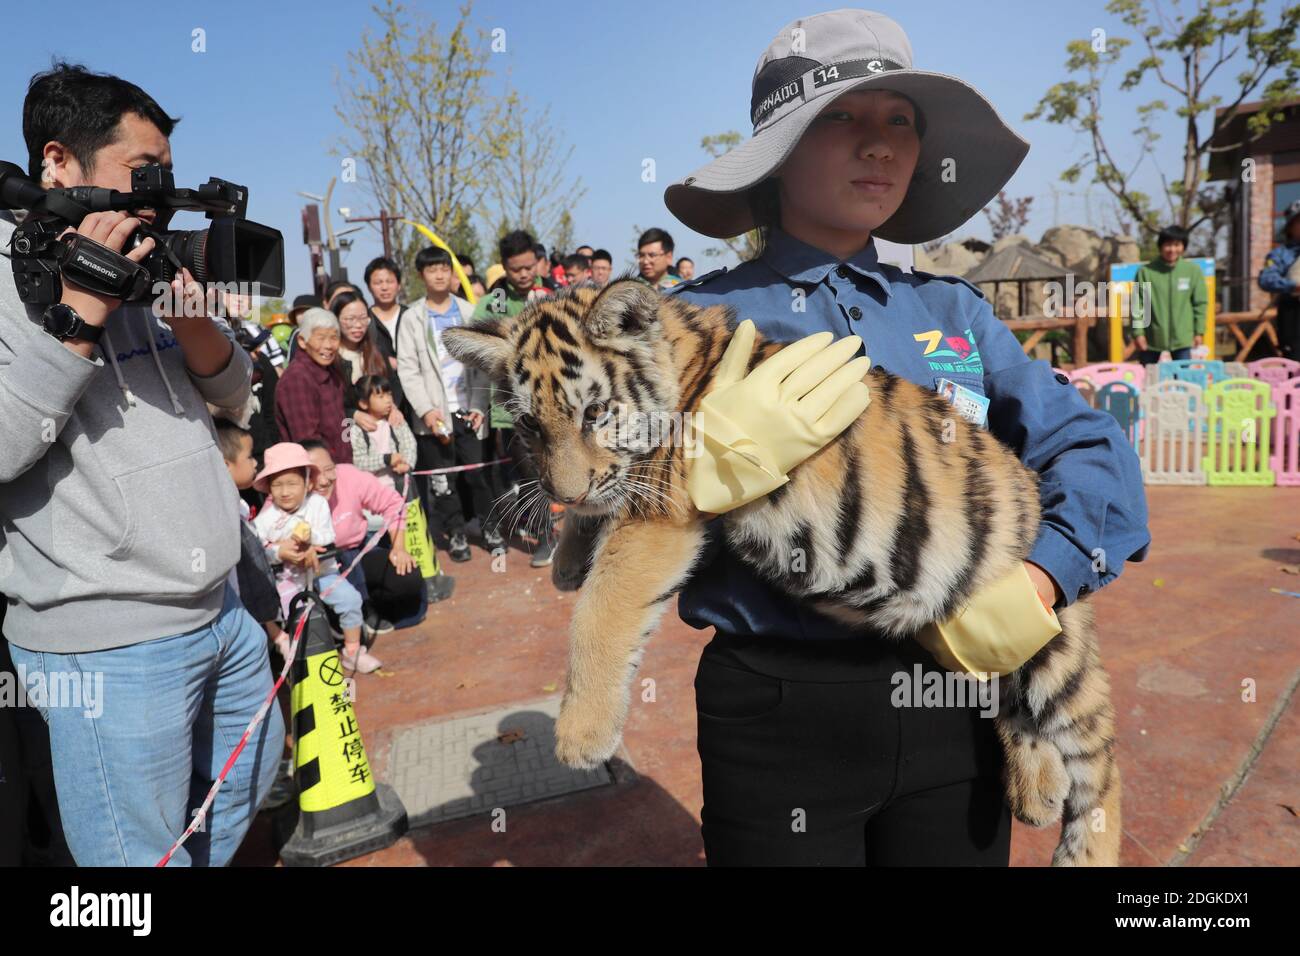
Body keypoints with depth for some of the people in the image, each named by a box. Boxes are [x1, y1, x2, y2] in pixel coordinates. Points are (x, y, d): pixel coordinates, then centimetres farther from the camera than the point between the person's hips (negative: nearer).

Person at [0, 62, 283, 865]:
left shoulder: (143, 265, 10)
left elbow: (233, 393, 11)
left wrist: (195, 321, -8)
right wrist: (76, 316, -23)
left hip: (222, 610, 7)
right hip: (108, 642, -7)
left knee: (246, 785, 24)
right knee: (143, 852, 9)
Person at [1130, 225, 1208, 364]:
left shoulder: (1193, 270, 2)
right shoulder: (1146, 271, -3)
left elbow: (1200, 303, 5)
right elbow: (1138, 304, -2)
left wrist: (1199, 332, 1)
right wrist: (1138, 332, -8)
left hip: (1184, 340, 1)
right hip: (1152, 340, 0)